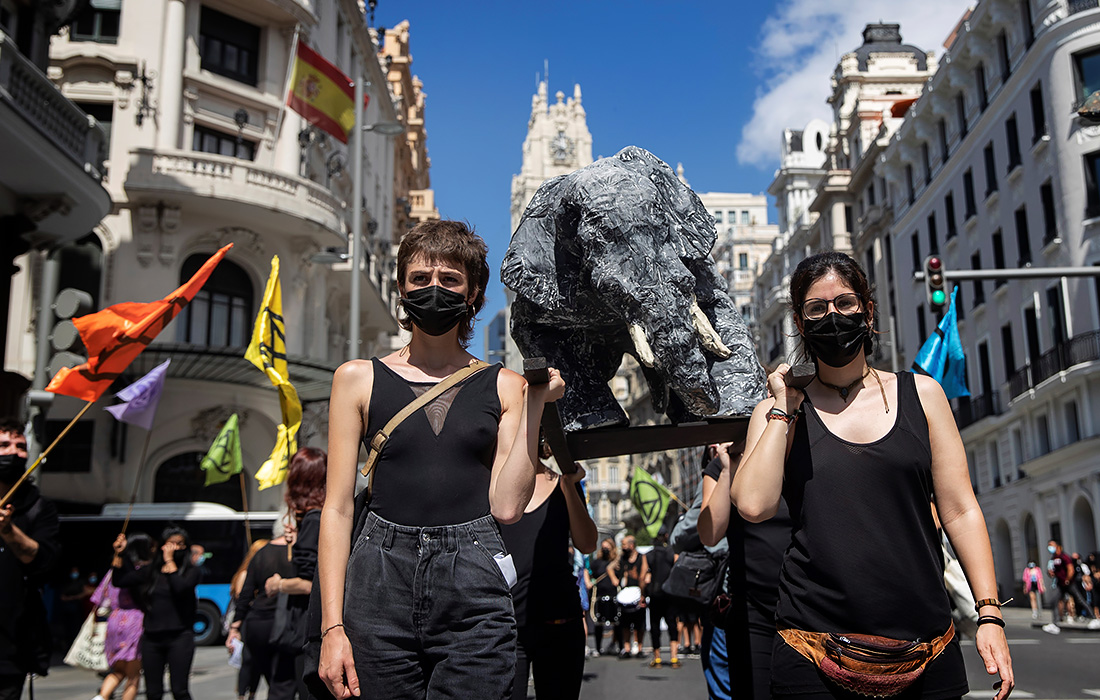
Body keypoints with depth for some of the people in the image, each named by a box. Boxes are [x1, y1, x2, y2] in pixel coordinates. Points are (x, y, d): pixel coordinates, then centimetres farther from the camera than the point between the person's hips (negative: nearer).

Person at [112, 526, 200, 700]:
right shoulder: (150, 571, 12)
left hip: (179, 637, -3)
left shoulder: (190, 570, 2)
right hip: (151, 638, 4)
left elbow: (181, 588, -17)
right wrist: (119, 554, 5)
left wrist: (170, 561, -11)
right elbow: (120, 581, 12)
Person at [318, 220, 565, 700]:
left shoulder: (504, 386, 8)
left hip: (475, 590, 0)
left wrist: (535, 405, -3)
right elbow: (338, 507, 3)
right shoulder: (358, 379, 7)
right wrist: (332, 625, -3)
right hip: (380, 584, 0)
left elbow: (506, 507, -1)